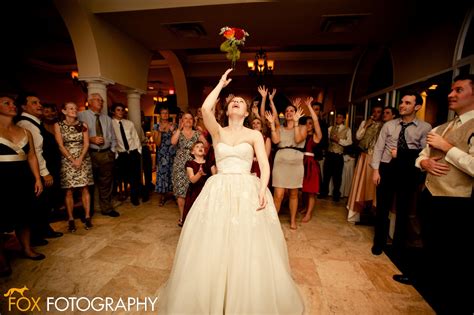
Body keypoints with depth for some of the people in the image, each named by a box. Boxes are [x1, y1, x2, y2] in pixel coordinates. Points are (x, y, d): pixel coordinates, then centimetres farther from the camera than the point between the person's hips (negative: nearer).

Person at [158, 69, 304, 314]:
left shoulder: (255, 135, 7)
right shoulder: (217, 131, 9)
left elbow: (264, 165, -3)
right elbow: (205, 108, -10)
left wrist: (263, 189, -20)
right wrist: (221, 83, 3)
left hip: (248, 191, 0)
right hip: (219, 191, 1)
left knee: (250, 252, 2)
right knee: (213, 249, 5)